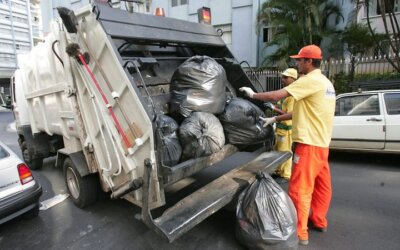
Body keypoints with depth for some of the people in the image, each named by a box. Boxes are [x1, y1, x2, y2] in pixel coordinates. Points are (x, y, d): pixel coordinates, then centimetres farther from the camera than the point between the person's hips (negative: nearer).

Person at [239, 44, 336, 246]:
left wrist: (253, 95, -6)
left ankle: (300, 233, 7)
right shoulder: (324, 81, 16)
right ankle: (318, 220, 34)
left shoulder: (310, 80, -15)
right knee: (321, 184, 19)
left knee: (299, 189, -3)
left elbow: (278, 95, -22)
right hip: (321, 141, 10)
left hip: (309, 143, -10)